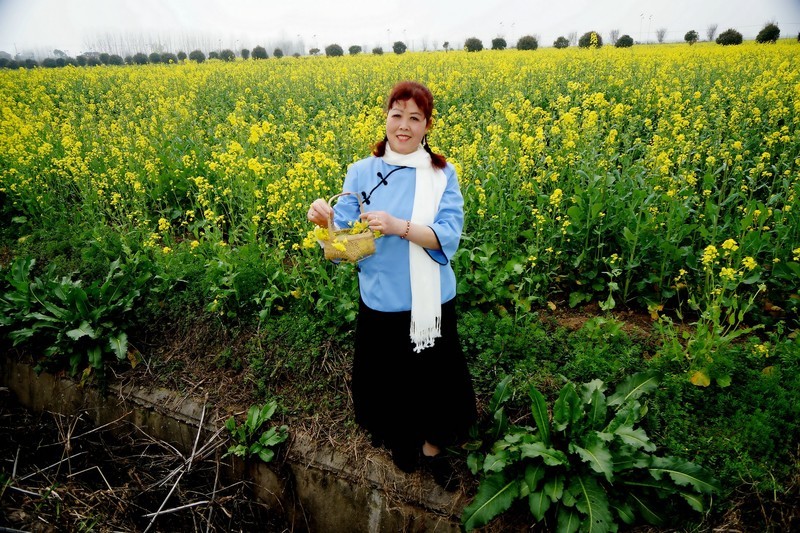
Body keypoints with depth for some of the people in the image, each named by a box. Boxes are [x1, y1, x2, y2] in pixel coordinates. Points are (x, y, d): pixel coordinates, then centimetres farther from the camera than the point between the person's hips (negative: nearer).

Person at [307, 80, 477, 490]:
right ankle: (399, 439, 47)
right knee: (387, 374, 17)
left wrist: (399, 226, -31)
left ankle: (432, 445, 42)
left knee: (433, 374, 14)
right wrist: (325, 220, -28)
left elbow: (448, 238, -16)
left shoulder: (442, 174, -4)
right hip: (380, 302, 1)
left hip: (430, 301, 0)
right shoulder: (362, 172, -3)